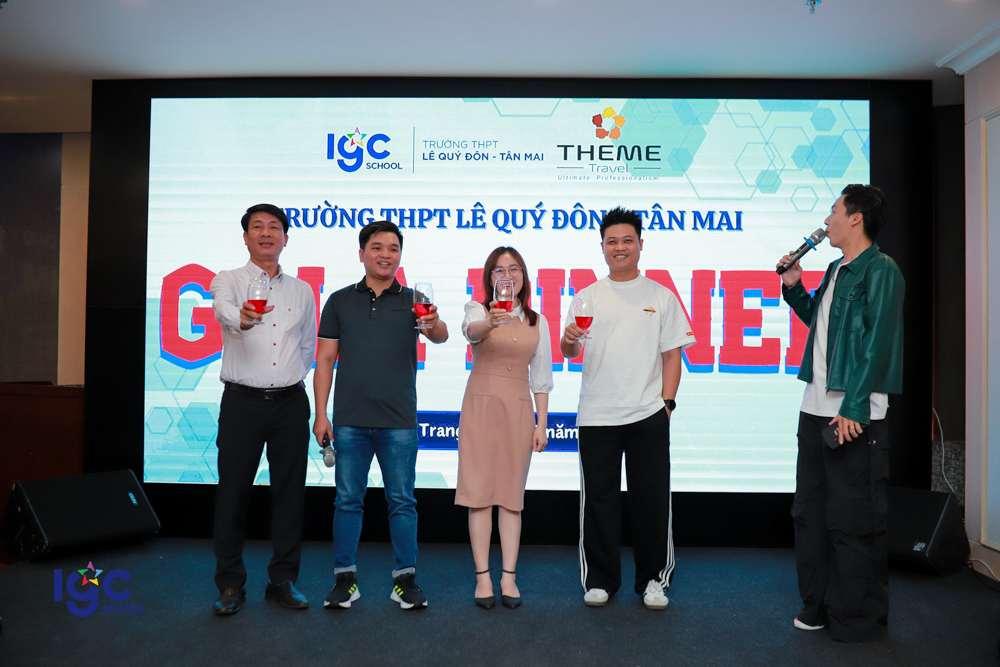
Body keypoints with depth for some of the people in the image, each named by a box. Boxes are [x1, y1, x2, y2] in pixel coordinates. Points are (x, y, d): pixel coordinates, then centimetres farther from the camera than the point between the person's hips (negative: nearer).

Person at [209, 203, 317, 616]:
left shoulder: (302, 290, 13)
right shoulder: (229, 281, 4)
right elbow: (223, 309, -21)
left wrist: (292, 381, 11)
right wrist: (241, 318, -43)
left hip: (291, 402, 3)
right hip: (242, 400, -2)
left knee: (289, 492, 5)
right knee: (233, 493, 1)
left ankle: (283, 581, 18)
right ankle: (230, 585, 15)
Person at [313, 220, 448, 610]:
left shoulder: (413, 301, 6)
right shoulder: (340, 301, 8)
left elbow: (440, 336, -12)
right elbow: (325, 361, 7)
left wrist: (434, 325, -37)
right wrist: (321, 413, 0)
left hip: (399, 421, 0)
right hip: (349, 420, 1)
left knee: (401, 501, 5)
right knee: (348, 500, 6)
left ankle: (405, 580, 16)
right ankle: (345, 579, 18)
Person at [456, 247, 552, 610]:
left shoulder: (537, 321, 10)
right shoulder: (478, 309, 1)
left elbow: (541, 376, 11)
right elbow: (470, 331, -24)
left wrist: (542, 423, 6)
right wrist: (490, 321, -46)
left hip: (519, 409, 2)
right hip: (481, 405, -2)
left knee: (512, 494, 5)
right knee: (480, 491, 0)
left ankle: (509, 577, 13)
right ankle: (482, 577, 9)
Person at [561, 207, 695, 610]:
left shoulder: (661, 297, 8)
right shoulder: (587, 297, 9)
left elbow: (672, 354, 7)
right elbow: (570, 351, 3)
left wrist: (667, 401, -4)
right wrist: (568, 341, -20)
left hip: (648, 414, 0)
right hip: (596, 416, 1)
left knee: (651, 499, 5)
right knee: (599, 500, 6)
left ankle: (653, 580, 22)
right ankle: (600, 580, 21)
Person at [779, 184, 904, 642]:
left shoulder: (880, 270, -8)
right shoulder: (835, 270, 17)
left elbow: (878, 342, -16)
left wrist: (854, 408, -21)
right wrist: (793, 286, 16)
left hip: (854, 416, -8)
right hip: (815, 411, 9)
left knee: (852, 522, 0)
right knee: (810, 513, 14)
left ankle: (859, 620, 16)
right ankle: (818, 605, 28)